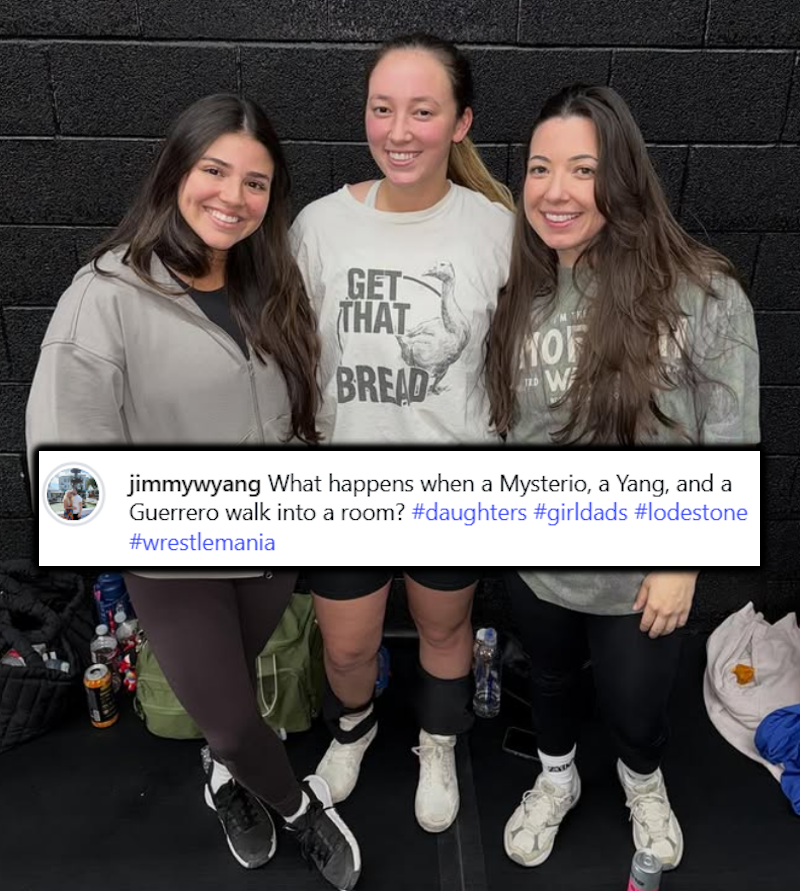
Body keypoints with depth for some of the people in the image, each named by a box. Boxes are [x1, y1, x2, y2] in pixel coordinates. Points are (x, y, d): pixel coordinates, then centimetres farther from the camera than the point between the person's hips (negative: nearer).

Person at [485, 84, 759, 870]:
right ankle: (556, 781, 58)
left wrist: (682, 562, -12)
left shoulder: (702, 296, -21)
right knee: (549, 677, 26)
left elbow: (729, 445, -13)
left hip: (639, 571, -2)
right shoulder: (517, 290, -8)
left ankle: (643, 783, 58)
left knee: (634, 703, 21)